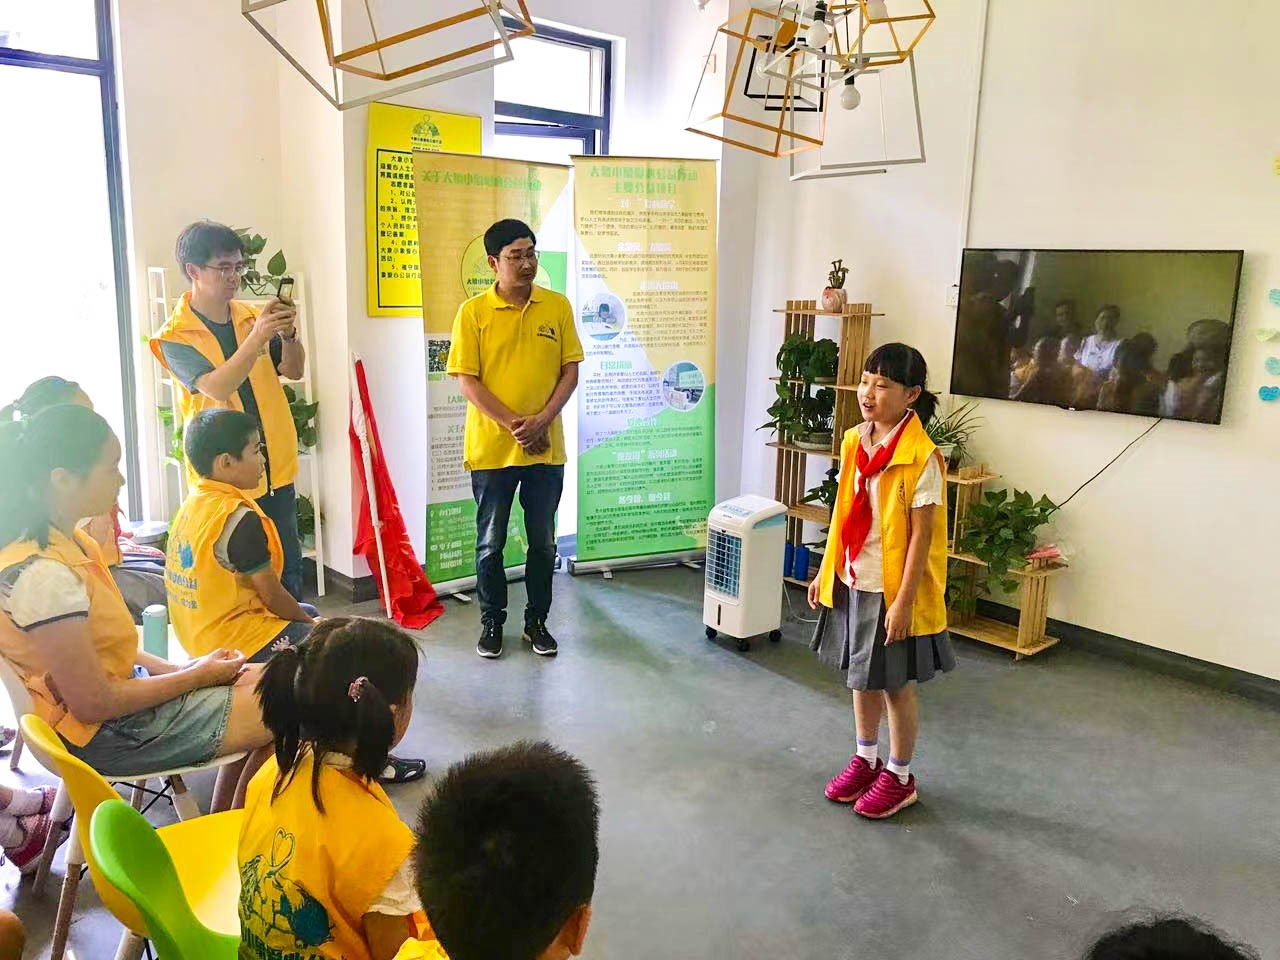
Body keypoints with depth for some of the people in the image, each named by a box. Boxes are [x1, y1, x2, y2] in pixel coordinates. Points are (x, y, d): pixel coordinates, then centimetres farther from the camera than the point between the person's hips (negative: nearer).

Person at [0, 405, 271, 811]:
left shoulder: (68, 543, 1)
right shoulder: (44, 575, -28)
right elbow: (94, 704, -24)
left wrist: (180, 669, -1)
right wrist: (196, 676, -13)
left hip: (121, 691, 9)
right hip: (106, 734, -9)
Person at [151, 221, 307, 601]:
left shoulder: (253, 316, 5)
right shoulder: (175, 337, -8)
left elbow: (294, 371, 6)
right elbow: (217, 387, -22)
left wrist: (288, 334, -13)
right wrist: (257, 337, -30)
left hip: (276, 469, 5)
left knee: (288, 570, 13)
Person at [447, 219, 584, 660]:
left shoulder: (558, 306, 2)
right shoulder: (473, 312, -5)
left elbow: (571, 371, 1)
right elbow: (467, 380, -7)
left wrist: (541, 420, -12)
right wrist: (513, 424, -15)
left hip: (546, 448, 2)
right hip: (492, 449, -2)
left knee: (543, 541, 11)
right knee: (490, 542, 9)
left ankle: (537, 620, 27)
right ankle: (492, 621, 26)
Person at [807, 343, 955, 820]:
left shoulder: (920, 458, -19)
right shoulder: (855, 442, 2)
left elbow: (922, 536, -17)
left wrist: (903, 601, -19)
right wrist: (825, 571, 12)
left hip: (893, 590, -7)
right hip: (853, 583, 7)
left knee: (896, 685, 9)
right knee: (861, 676, 19)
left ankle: (899, 777, 27)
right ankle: (866, 760, 38)